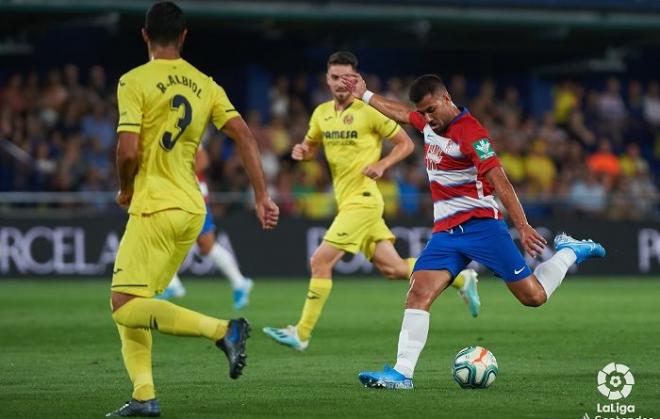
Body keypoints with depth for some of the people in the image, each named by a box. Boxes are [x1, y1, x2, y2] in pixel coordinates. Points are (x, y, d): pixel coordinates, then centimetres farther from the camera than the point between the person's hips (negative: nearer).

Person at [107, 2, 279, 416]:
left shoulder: (134, 82, -7)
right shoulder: (205, 84, 11)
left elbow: (128, 152, -15)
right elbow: (245, 137, 4)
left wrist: (126, 191, 5)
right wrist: (263, 196, 6)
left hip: (156, 207, -7)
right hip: (192, 209, 7)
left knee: (126, 307, -9)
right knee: (130, 305, 15)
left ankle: (222, 329, -21)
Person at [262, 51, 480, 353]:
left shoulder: (369, 111, -9)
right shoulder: (322, 113, 10)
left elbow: (406, 144, -3)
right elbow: (311, 147, 24)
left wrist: (381, 165, -18)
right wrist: (302, 151, 1)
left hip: (362, 200, -8)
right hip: (347, 201, 8)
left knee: (320, 261, -12)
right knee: (392, 268, 9)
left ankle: (301, 334, -5)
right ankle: (460, 279, 23)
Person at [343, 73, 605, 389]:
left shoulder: (469, 132, -15)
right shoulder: (430, 123, 10)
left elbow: (499, 181, -22)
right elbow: (399, 112, 33)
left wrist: (523, 227, -28)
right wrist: (364, 95, 42)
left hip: (481, 224, -7)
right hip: (445, 231, 7)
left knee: (533, 296, -5)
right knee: (418, 293, -13)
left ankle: (569, 252, 23)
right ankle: (402, 372, -19)